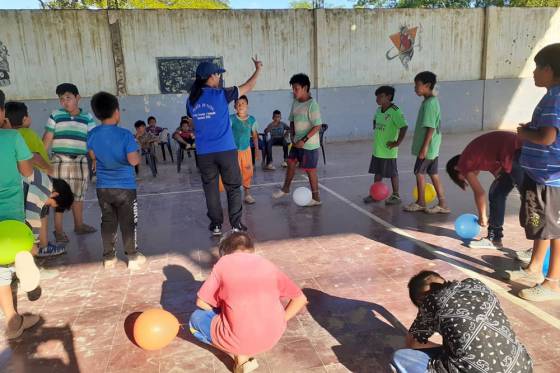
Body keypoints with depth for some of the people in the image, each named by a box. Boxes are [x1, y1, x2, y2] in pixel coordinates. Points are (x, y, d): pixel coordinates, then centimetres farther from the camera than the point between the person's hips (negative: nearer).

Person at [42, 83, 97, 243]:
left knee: (78, 194, 12)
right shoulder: (56, 116, 1)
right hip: (60, 160, -2)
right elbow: (47, 139, 0)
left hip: (81, 161, 2)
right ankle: (58, 230, 7)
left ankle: (79, 225, 26)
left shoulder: (87, 118, 6)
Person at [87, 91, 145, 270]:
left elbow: (93, 156, 13)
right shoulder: (125, 134, -18)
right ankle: (133, 257, 15)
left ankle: (109, 257, 23)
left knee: (107, 222, 15)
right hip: (125, 187, -4)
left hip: (103, 187, 4)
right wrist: (137, 154, -2)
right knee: (128, 223, 6)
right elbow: (134, 160, -22)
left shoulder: (93, 134, -2)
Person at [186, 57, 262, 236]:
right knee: (233, 187, 9)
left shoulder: (191, 100, 4)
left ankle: (216, 224, 17)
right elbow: (247, 87, 2)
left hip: (204, 153, 4)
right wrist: (258, 69, 15)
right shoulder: (220, 94, -8)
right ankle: (236, 223, 12)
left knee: (210, 189, 11)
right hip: (226, 150, -3)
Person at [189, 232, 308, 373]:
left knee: (196, 319, 22)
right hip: (274, 337, 5)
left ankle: (240, 355, 6)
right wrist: (278, 323, 15)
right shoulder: (267, 264, 11)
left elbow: (201, 302, 5)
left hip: (238, 340, -5)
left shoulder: (224, 262, 4)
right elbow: (300, 298, 11)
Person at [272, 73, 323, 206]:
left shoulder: (312, 104, -18)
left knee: (310, 170, 0)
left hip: (309, 144, -8)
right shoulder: (295, 102, 5)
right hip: (297, 142, 8)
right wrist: (292, 135, 0)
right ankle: (285, 189, 37)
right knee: (291, 162, 17)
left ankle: (316, 198, 13)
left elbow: (317, 126, -21)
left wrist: (304, 140, -22)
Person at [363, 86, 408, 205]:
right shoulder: (379, 110, 7)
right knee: (377, 172, 15)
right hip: (377, 149, 7)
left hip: (388, 150, -7)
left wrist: (397, 143, -22)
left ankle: (396, 196, 18)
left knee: (392, 173, 5)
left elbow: (404, 127, -25)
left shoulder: (395, 111, -18)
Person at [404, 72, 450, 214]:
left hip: (427, 147, -9)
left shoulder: (429, 103, -18)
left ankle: (421, 202, 18)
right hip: (433, 147, 9)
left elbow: (431, 128, -22)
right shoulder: (431, 101, 12)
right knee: (433, 174, 11)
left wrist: (424, 148, -21)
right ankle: (442, 204, 15)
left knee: (419, 172, 4)